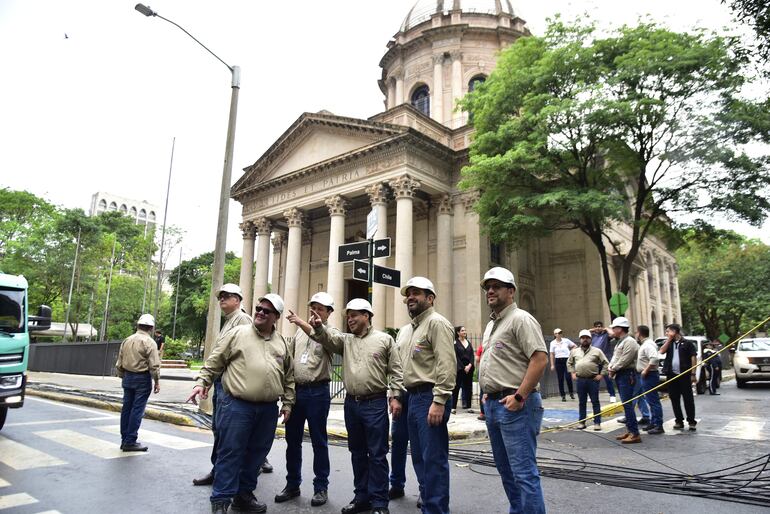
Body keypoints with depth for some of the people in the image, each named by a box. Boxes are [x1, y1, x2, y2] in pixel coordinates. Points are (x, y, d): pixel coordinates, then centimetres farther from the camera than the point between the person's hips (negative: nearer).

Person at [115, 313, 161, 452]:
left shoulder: (127, 340, 7)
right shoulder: (149, 342, -12)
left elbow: (119, 363, 11)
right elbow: (154, 365, -15)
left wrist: (123, 378, 21)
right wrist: (157, 381, -7)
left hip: (128, 377, 7)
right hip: (142, 379, -6)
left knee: (126, 408, 13)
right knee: (137, 410, -1)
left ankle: (124, 440, 21)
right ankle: (130, 442, 3)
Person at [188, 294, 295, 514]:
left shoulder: (282, 343, 11)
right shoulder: (238, 333, 0)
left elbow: (289, 377, 16)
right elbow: (214, 361, 3)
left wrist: (287, 403, 13)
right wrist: (202, 382, -6)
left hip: (268, 410, 4)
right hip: (236, 405, -4)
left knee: (256, 454, 13)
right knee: (230, 453, 1)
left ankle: (244, 494, 29)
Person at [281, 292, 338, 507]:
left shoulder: (331, 331, -3)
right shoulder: (301, 330, 12)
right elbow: (290, 355, 19)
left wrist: (301, 322, -38)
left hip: (317, 392, -5)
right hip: (295, 390, 5)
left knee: (319, 441, 4)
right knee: (292, 440, 12)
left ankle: (321, 486, 16)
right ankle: (292, 484, 26)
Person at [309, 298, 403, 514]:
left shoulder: (384, 339, 0)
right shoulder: (345, 340, 10)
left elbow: (395, 371, -1)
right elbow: (328, 338, -10)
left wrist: (395, 397, -8)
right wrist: (318, 327, -30)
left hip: (375, 403, -5)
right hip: (351, 403, 5)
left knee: (377, 454, 1)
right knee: (357, 452, 15)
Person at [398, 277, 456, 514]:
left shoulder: (437, 322, -9)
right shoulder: (405, 330, 18)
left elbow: (447, 365, -18)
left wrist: (439, 401, -23)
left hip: (430, 398, -9)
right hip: (413, 397, 9)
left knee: (433, 458, -3)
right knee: (419, 457, 16)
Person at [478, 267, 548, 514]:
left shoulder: (521, 319, -10)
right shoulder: (491, 324, 18)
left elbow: (540, 359, -20)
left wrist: (519, 396, -21)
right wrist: (489, 392, 15)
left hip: (514, 405, -9)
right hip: (493, 403, 9)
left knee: (523, 471, -5)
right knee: (505, 468, 18)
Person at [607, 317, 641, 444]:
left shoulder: (630, 342, -13)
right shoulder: (620, 342, 19)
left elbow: (624, 360, -20)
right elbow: (615, 357, 19)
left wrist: (614, 369, -9)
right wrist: (611, 368, 1)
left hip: (627, 375, -10)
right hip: (620, 375, 10)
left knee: (627, 404, -11)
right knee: (626, 404, 13)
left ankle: (635, 434, -9)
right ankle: (629, 430, 20)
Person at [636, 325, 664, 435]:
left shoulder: (648, 345, -18)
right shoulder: (645, 344, 14)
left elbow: (655, 358, -32)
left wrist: (646, 370, -25)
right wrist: (643, 371, 13)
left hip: (649, 375, -11)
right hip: (645, 376, 11)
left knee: (653, 401, -6)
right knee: (651, 401, 17)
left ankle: (659, 426, -1)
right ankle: (653, 423, 26)